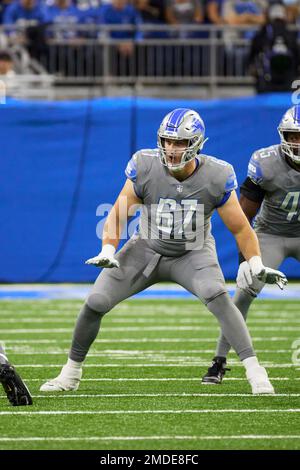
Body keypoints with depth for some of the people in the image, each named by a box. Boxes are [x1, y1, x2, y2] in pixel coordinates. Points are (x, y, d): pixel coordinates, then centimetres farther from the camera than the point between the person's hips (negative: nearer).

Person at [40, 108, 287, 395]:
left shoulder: (216, 177, -21)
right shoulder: (145, 167, -22)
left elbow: (240, 228, -12)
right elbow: (119, 213, -13)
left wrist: (257, 265, -24)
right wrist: (107, 252, -28)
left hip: (193, 253, -2)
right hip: (146, 250, 2)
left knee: (217, 295, -31)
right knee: (95, 302, -5)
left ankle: (254, 370, -26)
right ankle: (71, 374, 17)